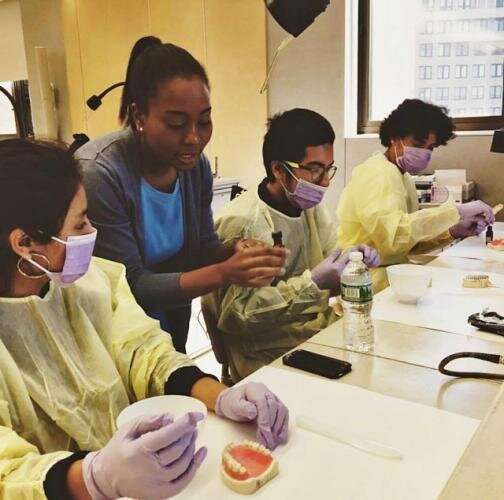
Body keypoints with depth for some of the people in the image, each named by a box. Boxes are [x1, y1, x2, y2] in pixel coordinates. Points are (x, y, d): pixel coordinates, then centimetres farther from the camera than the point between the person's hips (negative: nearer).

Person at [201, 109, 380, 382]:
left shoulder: (309, 205, 8)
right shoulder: (241, 222, -20)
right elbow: (235, 314, -23)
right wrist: (312, 283, -27)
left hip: (321, 329, 8)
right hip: (269, 358, -8)